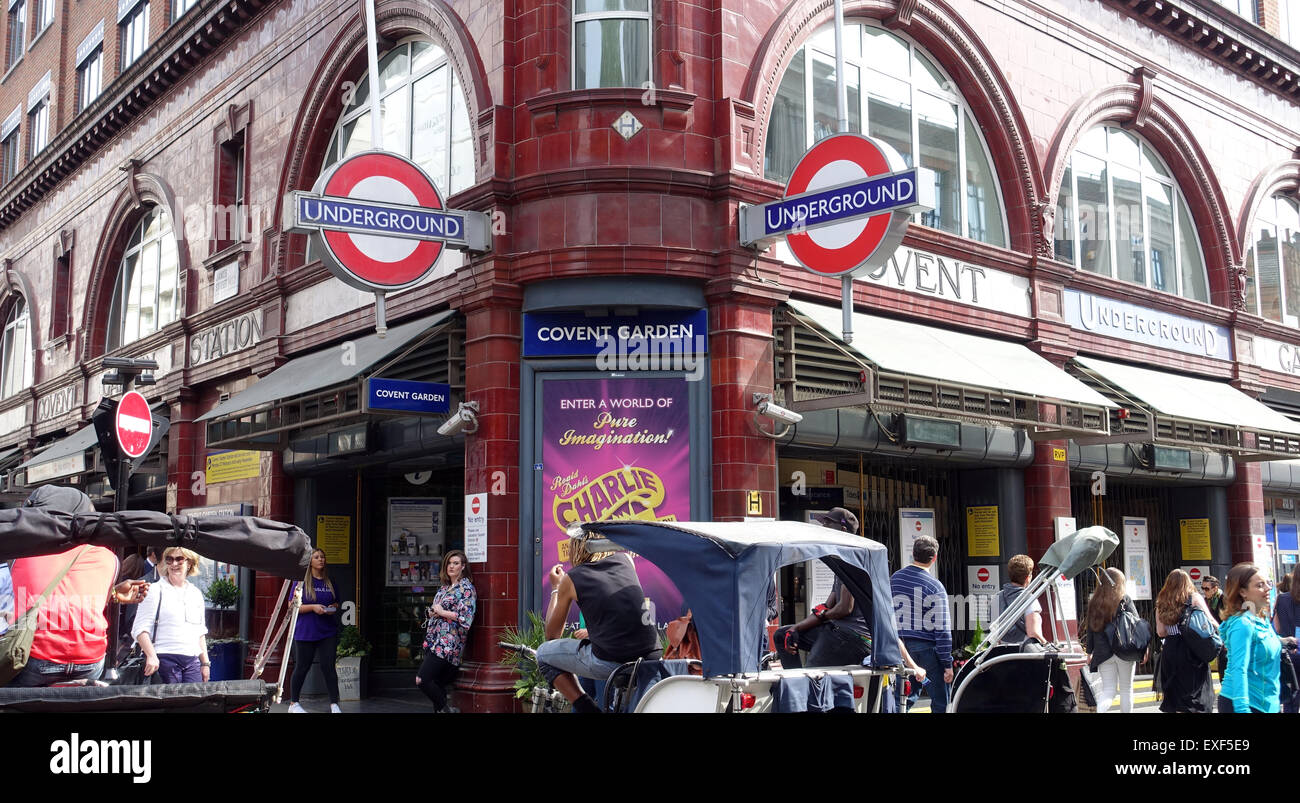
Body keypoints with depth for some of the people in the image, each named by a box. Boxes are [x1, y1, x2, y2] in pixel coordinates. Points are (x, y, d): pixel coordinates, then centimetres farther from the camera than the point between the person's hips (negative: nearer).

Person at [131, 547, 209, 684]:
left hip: (193, 662, 5)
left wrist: (205, 662, 17)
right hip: (164, 659, -4)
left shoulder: (196, 594, 19)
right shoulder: (155, 590, 2)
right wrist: (151, 656, -17)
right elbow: (140, 629, -5)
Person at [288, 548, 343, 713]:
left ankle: (334, 704, -1)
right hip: (305, 632, -3)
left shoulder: (329, 582, 11)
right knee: (302, 667, 5)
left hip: (328, 632, 3)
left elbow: (336, 603, 22)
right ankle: (293, 703, 20)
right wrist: (313, 607, -17)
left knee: (328, 666, -4)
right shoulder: (301, 582, -2)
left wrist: (333, 608, -1)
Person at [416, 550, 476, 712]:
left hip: (448, 643, -8)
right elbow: (433, 611, 28)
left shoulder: (466, 588, -7)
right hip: (434, 641, 8)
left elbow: (466, 618, -17)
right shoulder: (445, 587, 18)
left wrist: (442, 612, -11)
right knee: (437, 683, 7)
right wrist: (432, 612, 4)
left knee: (422, 679, -14)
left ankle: (445, 708, 1)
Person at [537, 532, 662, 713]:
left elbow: (552, 635, 17)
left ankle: (586, 708, 5)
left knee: (544, 654, 20)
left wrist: (555, 589, 29)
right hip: (651, 656, 5)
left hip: (609, 663, -4)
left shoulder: (571, 579, 5)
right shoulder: (625, 559, 14)